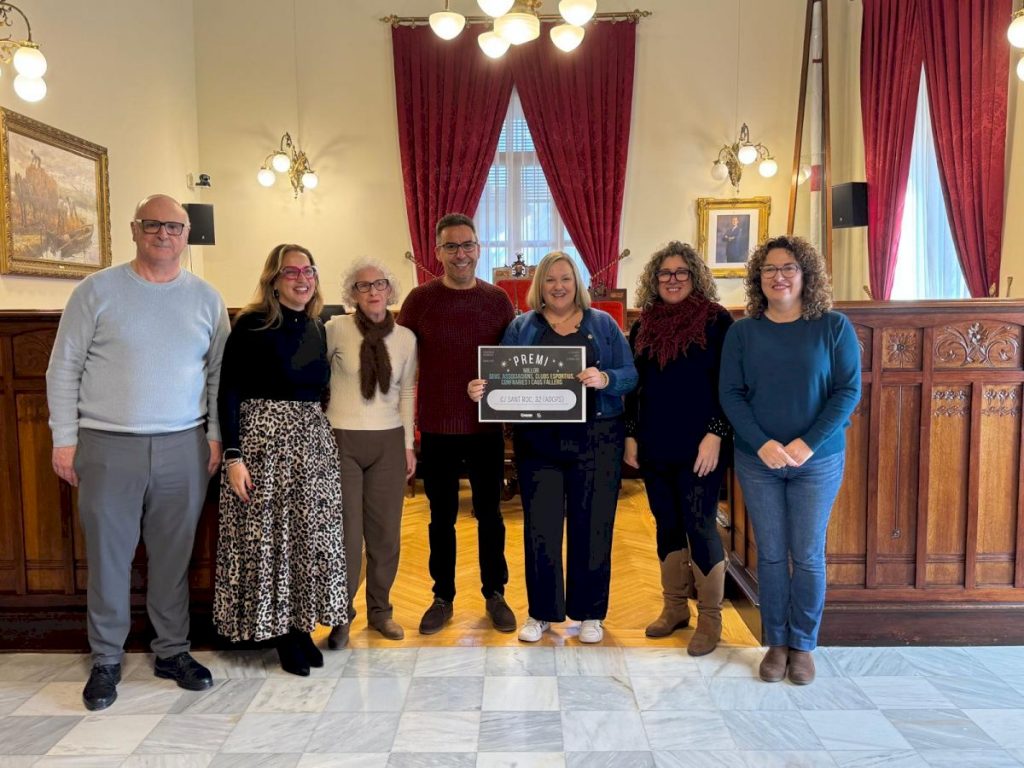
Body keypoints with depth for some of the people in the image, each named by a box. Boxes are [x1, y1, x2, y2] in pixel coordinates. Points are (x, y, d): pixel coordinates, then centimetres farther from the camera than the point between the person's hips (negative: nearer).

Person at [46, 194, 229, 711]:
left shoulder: (206, 298, 7)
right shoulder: (97, 291, 0)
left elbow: (219, 372, 9)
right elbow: (64, 368, 1)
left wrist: (216, 434, 3)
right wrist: (64, 438, -2)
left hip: (183, 448, 2)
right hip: (108, 447, -1)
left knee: (174, 555, 10)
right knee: (107, 556, 6)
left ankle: (172, 651, 25)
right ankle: (106, 660, 22)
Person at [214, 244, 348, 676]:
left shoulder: (317, 328, 10)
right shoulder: (252, 325, -8)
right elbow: (228, 392, -10)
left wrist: (325, 437, 13)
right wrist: (233, 455, -16)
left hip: (312, 441, 6)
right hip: (263, 439, -6)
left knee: (311, 536, 9)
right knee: (267, 536, 1)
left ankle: (302, 626, 22)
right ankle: (279, 631, 16)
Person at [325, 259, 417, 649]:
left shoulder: (405, 337, 3)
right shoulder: (336, 329, -6)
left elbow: (406, 394, 9)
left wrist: (409, 445, 7)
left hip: (389, 442, 3)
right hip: (342, 440, -3)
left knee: (385, 530, 8)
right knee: (346, 531, 0)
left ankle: (380, 609, 25)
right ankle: (341, 614, 17)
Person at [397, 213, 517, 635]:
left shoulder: (498, 300, 0)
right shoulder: (419, 299, -4)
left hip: (487, 427, 1)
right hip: (437, 429, -1)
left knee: (489, 515, 13)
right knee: (441, 518, 12)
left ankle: (495, 594, 29)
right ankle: (443, 597, 28)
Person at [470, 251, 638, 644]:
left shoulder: (602, 323, 7)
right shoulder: (521, 327, 9)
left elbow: (630, 375, -1)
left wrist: (605, 379, -21)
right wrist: (480, 389, -19)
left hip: (595, 439, 0)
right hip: (538, 441, 1)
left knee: (592, 526, 6)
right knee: (540, 527, 6)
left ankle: (590, 613, 24)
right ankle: (541, 612, 23)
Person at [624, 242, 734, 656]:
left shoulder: (717, 321, -4)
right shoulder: (643, 326, 10)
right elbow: (633, 386, 14)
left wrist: (715, 435, -15)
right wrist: (630, 435, 8)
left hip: (699, 446, -5)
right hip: (654, 447, 5)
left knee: (700, 526, -2)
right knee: (667, 526, 12)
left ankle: (710, 617, 12)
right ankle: (674, 607, 26)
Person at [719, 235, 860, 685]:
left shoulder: (833, 326, -3)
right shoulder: (742, 331, 0)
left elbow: (848, 391, -6)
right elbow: (730, 393, -3)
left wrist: (808, 443, -16)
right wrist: (762, 444, -16)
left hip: (818, 460, -1)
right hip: (757, 460, 1)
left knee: (808, 556, 6)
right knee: (770, 554, 8)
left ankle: (803, 645, 22)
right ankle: (776, 642, 22)